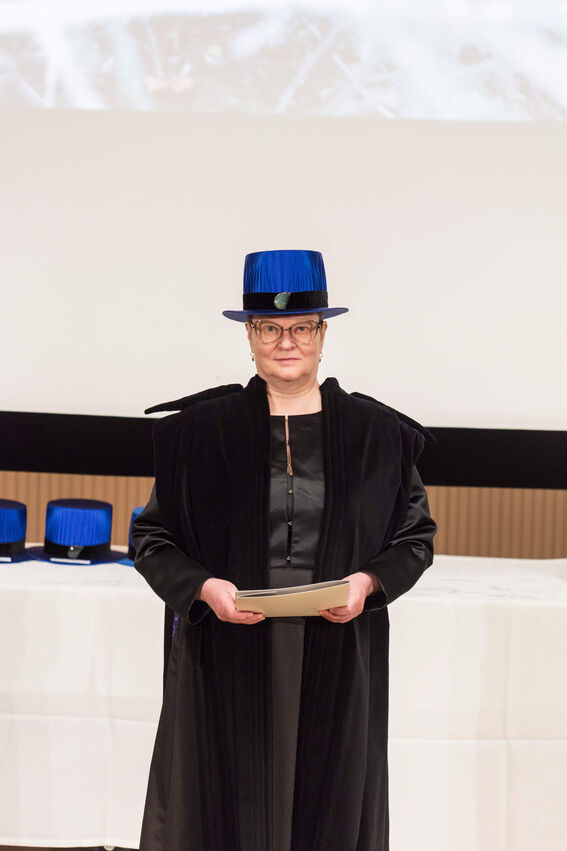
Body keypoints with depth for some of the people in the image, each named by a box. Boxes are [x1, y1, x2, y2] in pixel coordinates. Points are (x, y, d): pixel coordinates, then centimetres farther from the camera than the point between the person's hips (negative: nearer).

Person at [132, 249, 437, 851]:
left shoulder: (377, 434, 5)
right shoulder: (201, 430, 3)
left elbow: (416, 535, 10)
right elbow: (152, 537, 6)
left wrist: (369, 582, -9)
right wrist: (203, 587, -12)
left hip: (336, 659, 1)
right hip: (229, 660, -1)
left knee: (328, 802, 4)